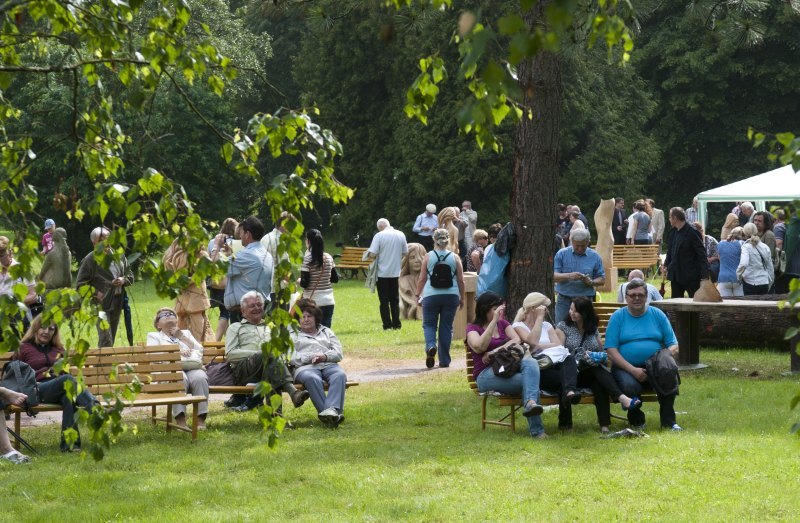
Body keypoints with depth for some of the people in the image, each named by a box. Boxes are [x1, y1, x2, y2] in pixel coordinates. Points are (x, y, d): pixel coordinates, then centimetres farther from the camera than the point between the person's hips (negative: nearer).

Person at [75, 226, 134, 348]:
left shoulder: (119, 256, 9)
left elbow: (130, 275, 19)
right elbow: (80, 284, -5)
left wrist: (123, 280, -4)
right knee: (106, 341, -16)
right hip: (100, 304, -6)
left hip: (117, 305, 6)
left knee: (111, 340, 13)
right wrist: (95, 293, -18)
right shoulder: (89, 260, -7)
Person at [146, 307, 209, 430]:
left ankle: (201, 419, -37)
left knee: (200, 378, -34)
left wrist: (182, 337, 12)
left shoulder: (186, 333, 35)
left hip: (193, 368, 2)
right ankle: (180, 419, -45)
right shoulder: (153, 336, 28)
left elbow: (199, 350, 19)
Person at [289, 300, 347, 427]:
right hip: (305, 367, -2)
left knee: (340, 375, -36)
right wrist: (310, 357, -7)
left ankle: (332, 409, -58)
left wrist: (324, 357, -3)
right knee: (312, 379, -41)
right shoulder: (293, 336, 26)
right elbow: (290, 358, 7)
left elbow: (338, 353, 18)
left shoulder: (326, 332, 33)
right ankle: (329, 414, -54)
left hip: (328, 365, 2)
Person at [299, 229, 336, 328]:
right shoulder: (329, 258, 4)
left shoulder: (307, 259, -11)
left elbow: (304, 283, -13)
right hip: (328, 302, 5)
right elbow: (335, 279, 11)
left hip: (313, 302, -5)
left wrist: (299, 281, 8)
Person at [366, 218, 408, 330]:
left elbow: (372, 255, -17)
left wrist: (373, 257, 5)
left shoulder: (379, 236, -13)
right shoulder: (401, 235, 0)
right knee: (395, 299, 13)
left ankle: (387, 325, 2)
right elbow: (405, 252, 9)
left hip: (382, 272, -4)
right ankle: (396, 324, 13)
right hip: (396, 272, 4)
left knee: (384, 301, 3)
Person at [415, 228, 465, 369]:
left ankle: (430, 346, -21)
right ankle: (444, 361, 11)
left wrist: (418, 294, 13)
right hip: (451, 296, 1)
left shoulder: (428, 257, 0)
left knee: (429, 324, 9)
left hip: (431, 295, -1)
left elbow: (422, 279, 2)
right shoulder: (455, 258, 3)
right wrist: (462, 298, 14)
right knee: (446, 326, 9)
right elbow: (461, 280, 4)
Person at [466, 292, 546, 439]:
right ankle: (536, 429, -38)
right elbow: (479, 347, -15)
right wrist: (494, 321, -18)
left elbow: (516, 340, 3)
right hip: (486, 374, -4)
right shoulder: (473, 328, 8)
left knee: (531, 363, -32)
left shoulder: (503, 323, 22)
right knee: (528, 381, -30)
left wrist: (494, 352, -13)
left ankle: (530, 403, -56)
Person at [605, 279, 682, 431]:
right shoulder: (617, 317, 7)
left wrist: (667, 356, -14)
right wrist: (633, 370, -15)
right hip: (625, 366, -1)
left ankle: (668, 421, -14)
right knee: (630, 386, -35)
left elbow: (673, 346, 11)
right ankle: (636, 420, -3)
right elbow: (611, 350, -3)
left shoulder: (657, 315, 14)